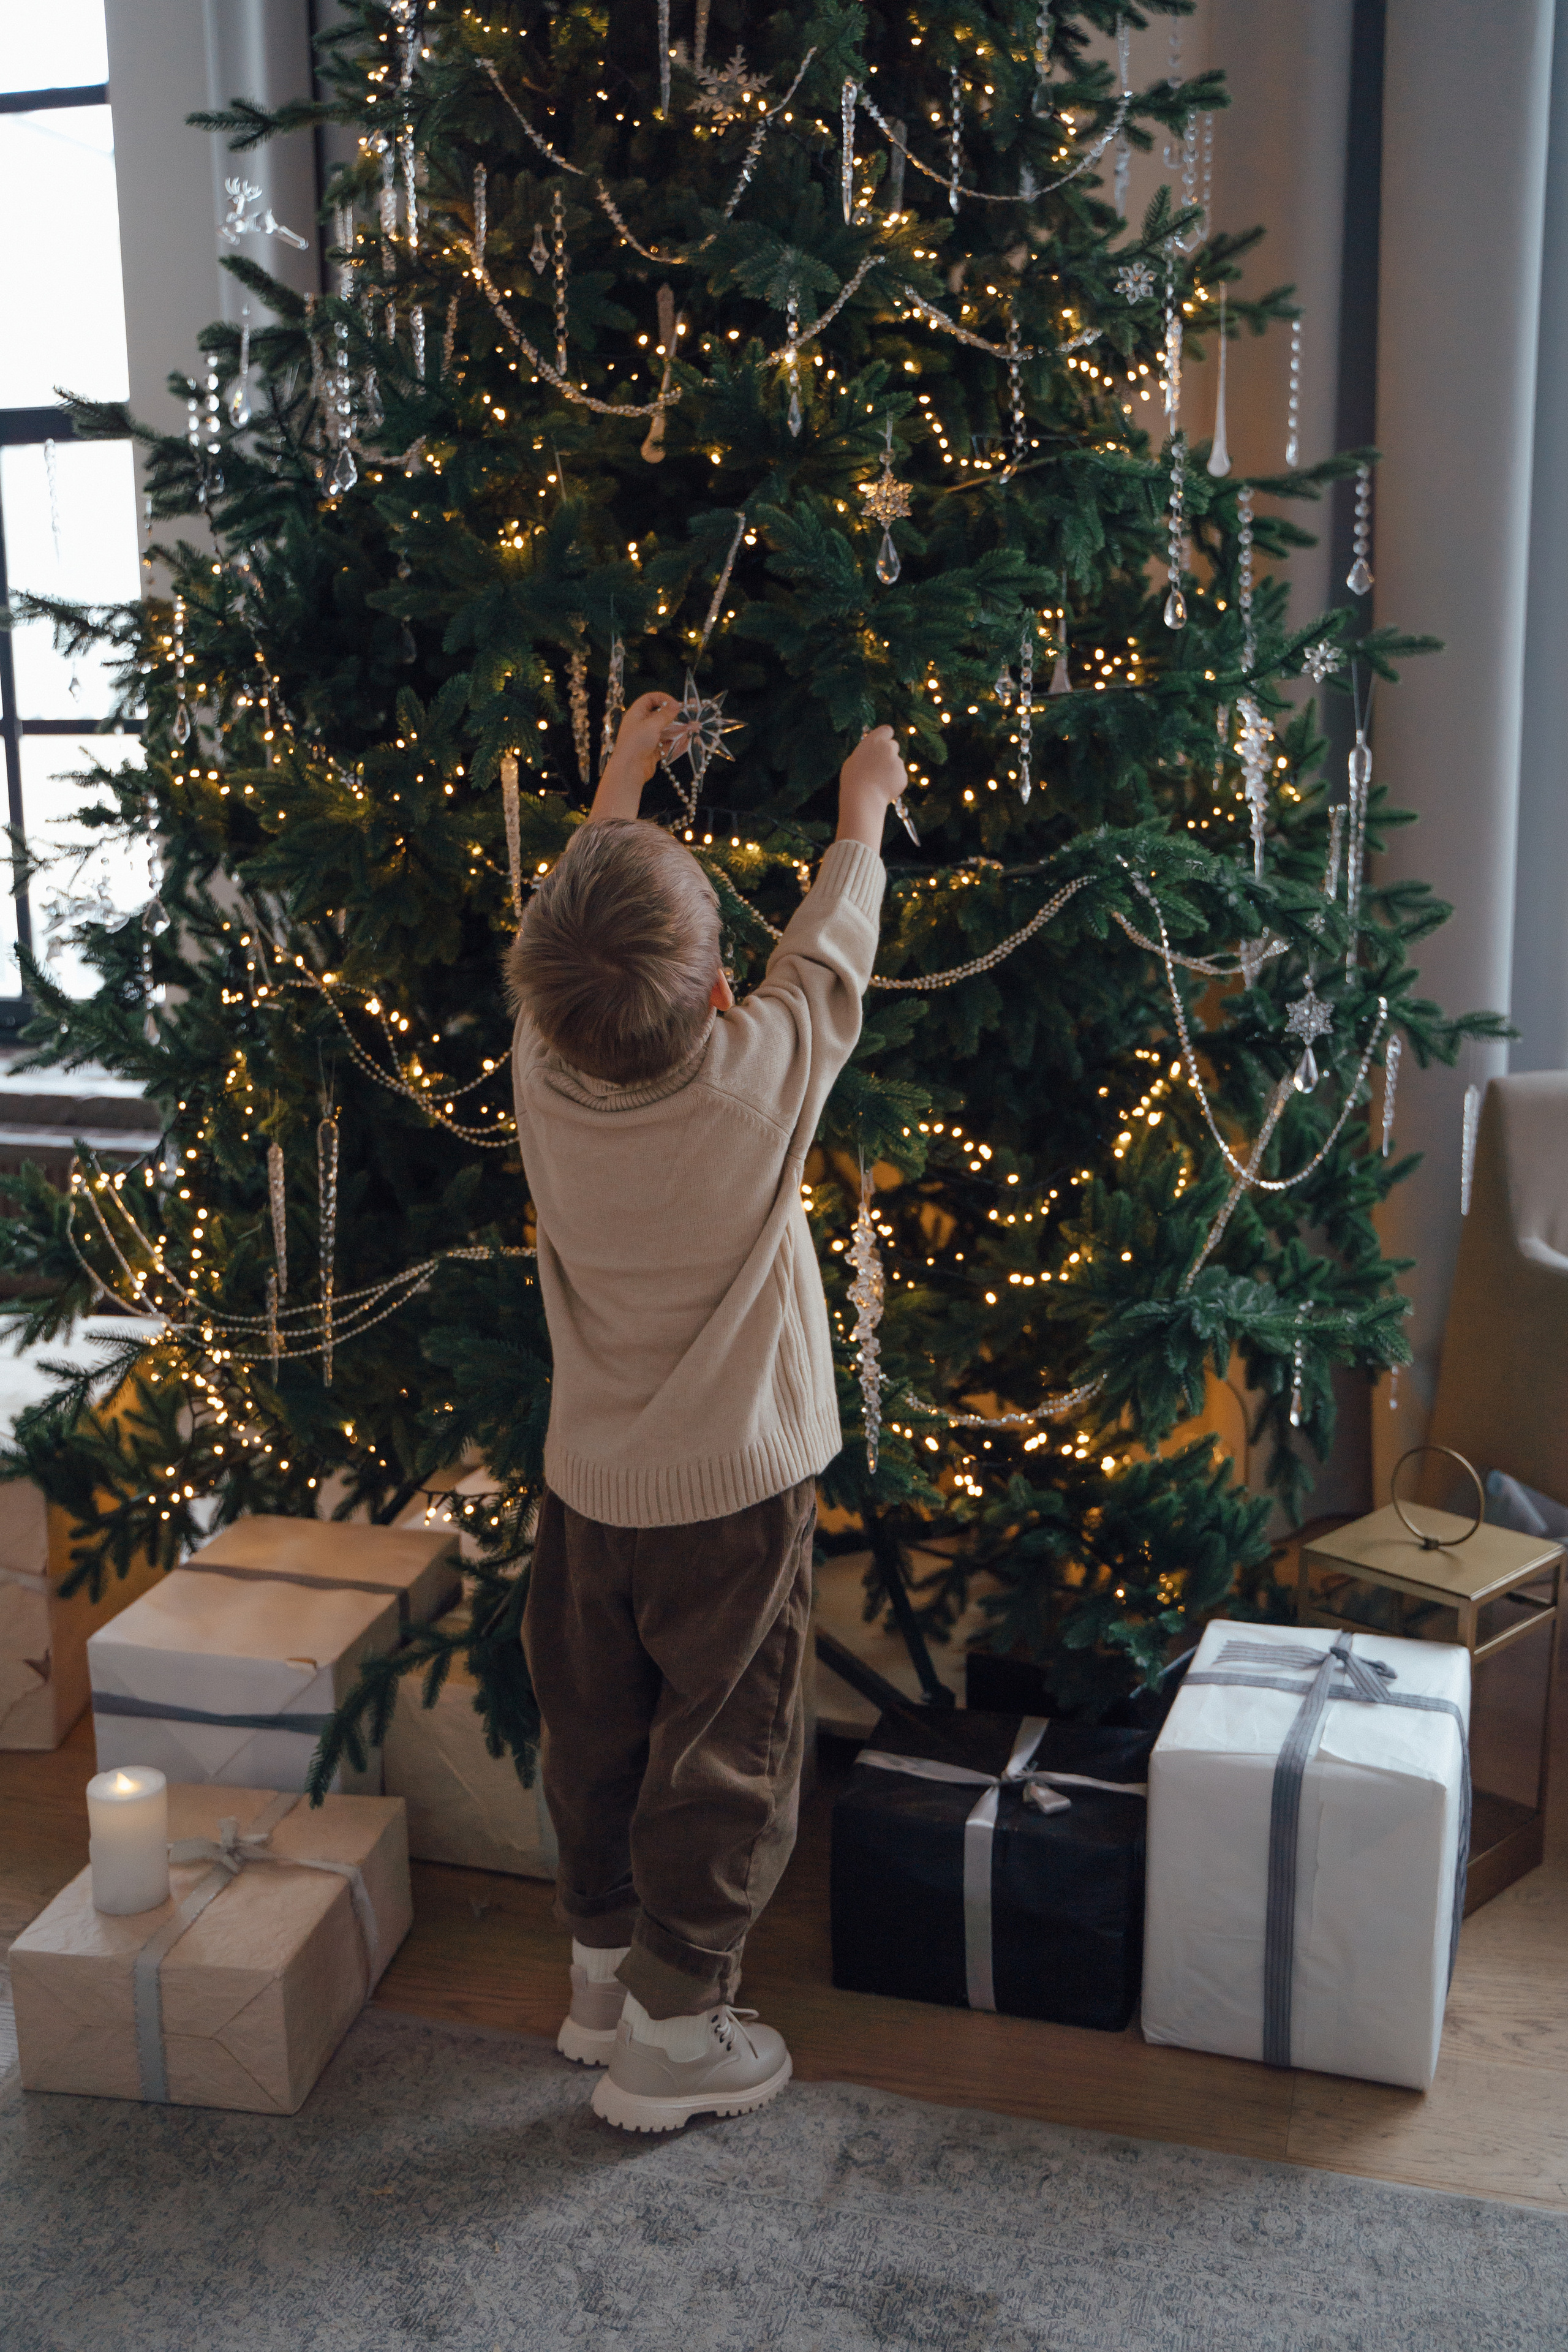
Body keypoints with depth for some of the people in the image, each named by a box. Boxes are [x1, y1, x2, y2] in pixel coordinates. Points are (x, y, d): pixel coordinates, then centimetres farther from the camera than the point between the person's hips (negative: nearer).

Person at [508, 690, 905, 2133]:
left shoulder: (541, 1070, -15)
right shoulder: (762, 1078, -24)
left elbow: (579, 946, 5)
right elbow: (828, 956, -5)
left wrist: (620, 780, 19)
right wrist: (864, 810, 13)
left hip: (588, 1485, 5)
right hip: (734, 1488, -4)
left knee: (594, 1728, 20)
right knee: (719, 1749, 9)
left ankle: (604, 1963, 37)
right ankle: (675, 2031, 20)